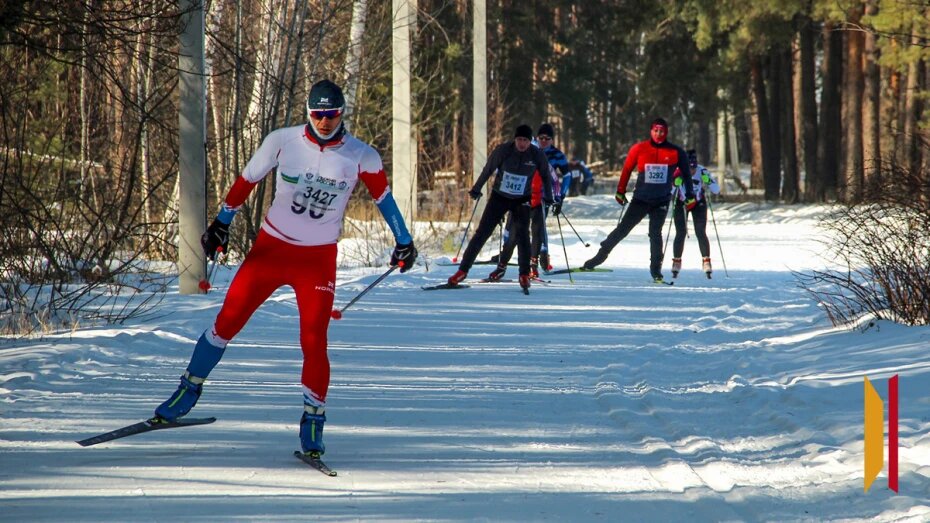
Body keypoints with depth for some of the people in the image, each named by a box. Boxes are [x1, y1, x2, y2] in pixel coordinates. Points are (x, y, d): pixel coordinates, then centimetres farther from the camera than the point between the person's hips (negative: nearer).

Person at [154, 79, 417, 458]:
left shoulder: (362, 157, -8)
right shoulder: (282, 142, -8)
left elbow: (383, 197, 9)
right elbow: (247, 180, 5)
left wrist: (404, 241, 13)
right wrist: (221, 224, 8)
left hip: (318, 260, -1)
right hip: (270, 249, 1)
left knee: (314, 341, -10)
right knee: (228, 321, 0)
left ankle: (313, 420, 4)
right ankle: (190, 389, 18)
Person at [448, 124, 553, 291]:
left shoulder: (537, 155, -12)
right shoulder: (503, 150, -16)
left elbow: (545, 176, 5)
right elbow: (488, 169, -3)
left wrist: (548, 197, 7)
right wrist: (476, 189, 3)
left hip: (522, 201, 0)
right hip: (499, 197, 0)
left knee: (522, 235, -14)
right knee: (482, 232, -2)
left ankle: (524, 275, -3)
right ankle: (463, 270, 4)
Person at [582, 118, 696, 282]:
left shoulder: (675, 152, -2)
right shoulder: (639, 149, -3)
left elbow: (686, 174, 8)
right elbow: (627, 169, 6)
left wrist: (689, 196, 6)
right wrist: (620, 192, 9)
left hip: (661, 202, 0)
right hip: (641, 199, 0)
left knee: (655, 234, -8)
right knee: (622, 229, -1)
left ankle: (656, 271, -1)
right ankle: (600, 256, 6)